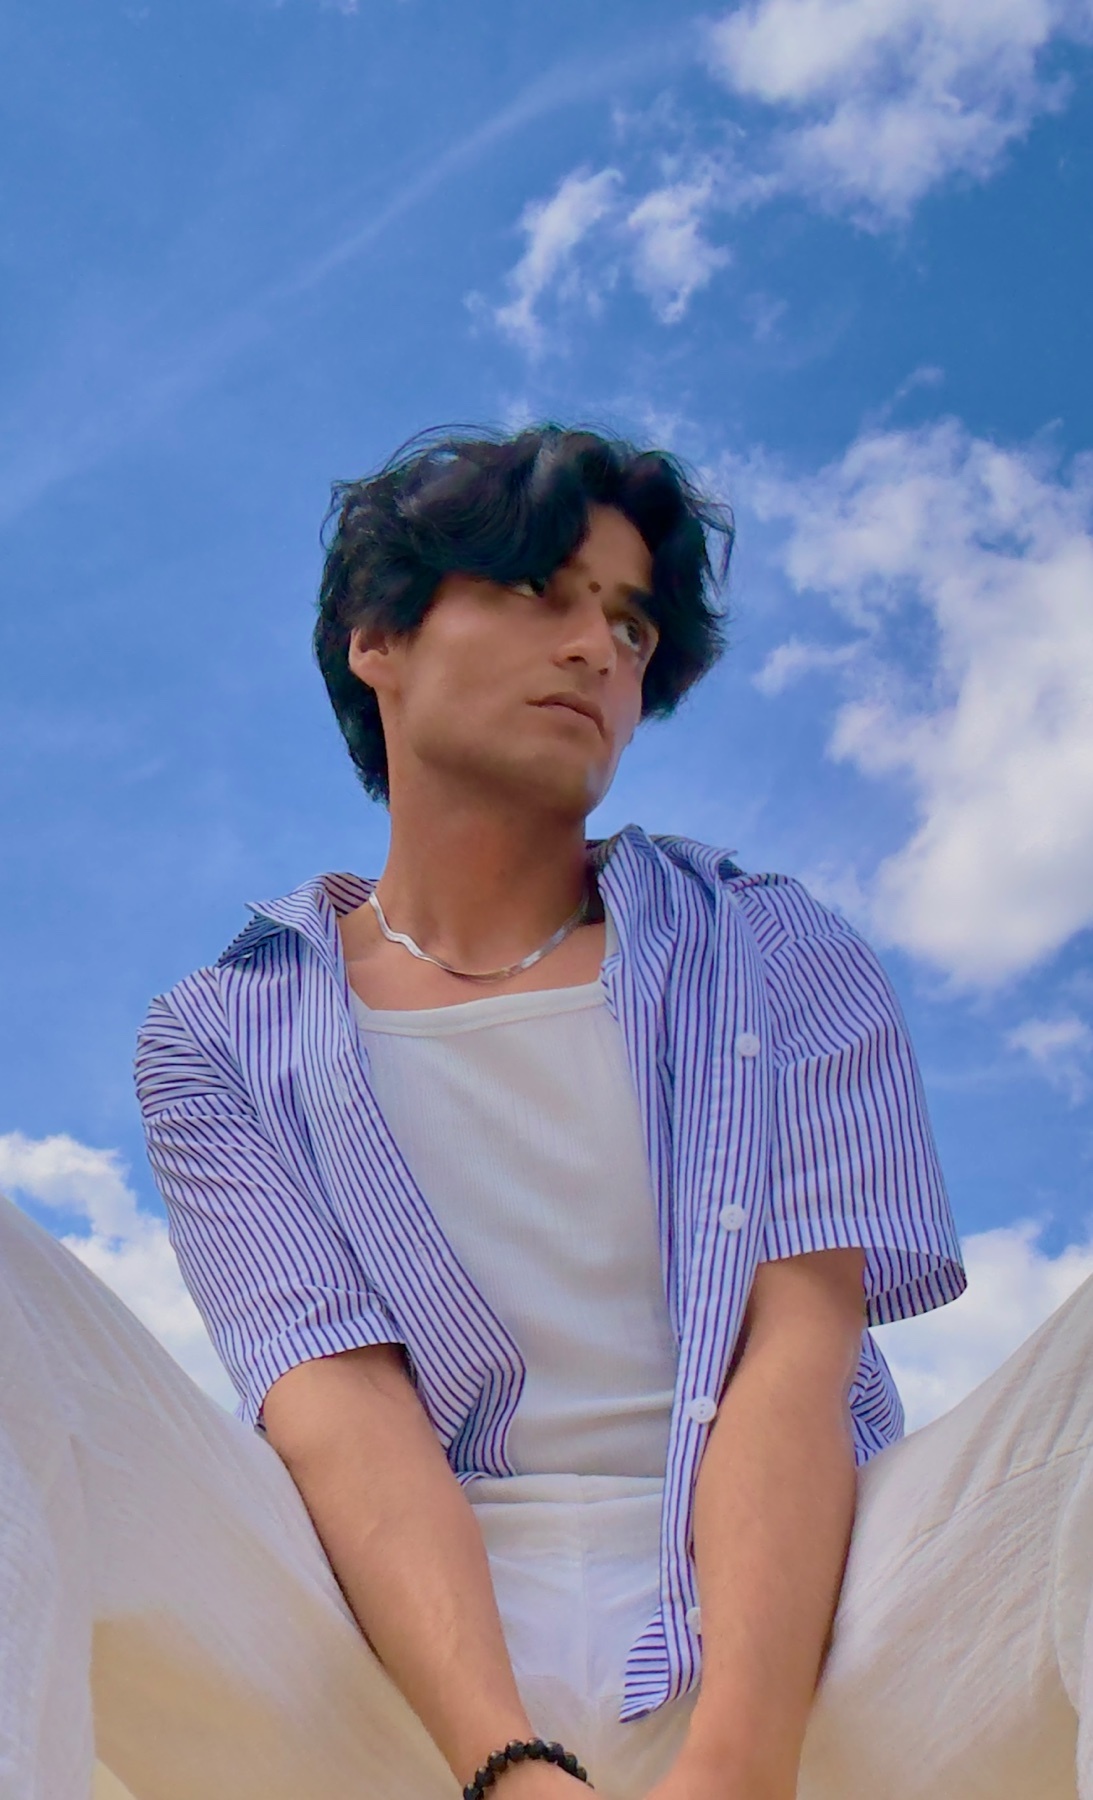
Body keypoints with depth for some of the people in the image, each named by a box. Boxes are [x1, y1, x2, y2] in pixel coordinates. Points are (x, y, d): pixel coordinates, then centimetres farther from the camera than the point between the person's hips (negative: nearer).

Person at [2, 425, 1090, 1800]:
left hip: (784, 1648, 0)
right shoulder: (222, 1041, 11)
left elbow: (796, 1351, -3)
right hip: (400, 1667, 0)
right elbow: (340, 1408, -4)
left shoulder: (782, 962, 13)